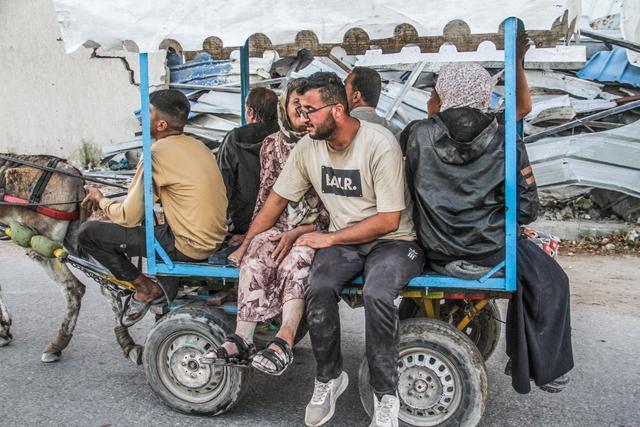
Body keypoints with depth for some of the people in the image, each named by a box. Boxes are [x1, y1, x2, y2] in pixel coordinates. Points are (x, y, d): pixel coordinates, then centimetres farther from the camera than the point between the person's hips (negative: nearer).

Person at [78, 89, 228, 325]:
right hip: (214, 240, 9)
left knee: (88, 232, -4)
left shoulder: (157, 153, -16)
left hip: (188, 248, -9)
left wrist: (102, 201, 7)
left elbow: (129, 217, -12)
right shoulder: (197, 145, 9)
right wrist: (110, 200, 18)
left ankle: (146, 288, 8)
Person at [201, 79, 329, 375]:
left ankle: (284, 341, -44)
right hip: (277, 225, 3)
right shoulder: (272, 145, 14)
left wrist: (297, 232, -16)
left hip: (315, 228, -3)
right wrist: (254, 233, 0)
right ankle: (242, 340, -34)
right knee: (256, 258, -28)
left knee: (294, 261, -35)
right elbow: (265, 194, 15)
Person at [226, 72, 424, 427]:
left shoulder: (380, 145, -18)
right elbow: (276, 200, 9)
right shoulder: (307, 147, -1)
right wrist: (245, 247, 7)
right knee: (318, 290, -27)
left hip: (391, 241, -4)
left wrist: (329, 238, -16)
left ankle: (385, 395, -10)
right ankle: (329, 378, -1)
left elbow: (388, 220, -17)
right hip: (340, 242, 4)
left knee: (377, 295, -34)